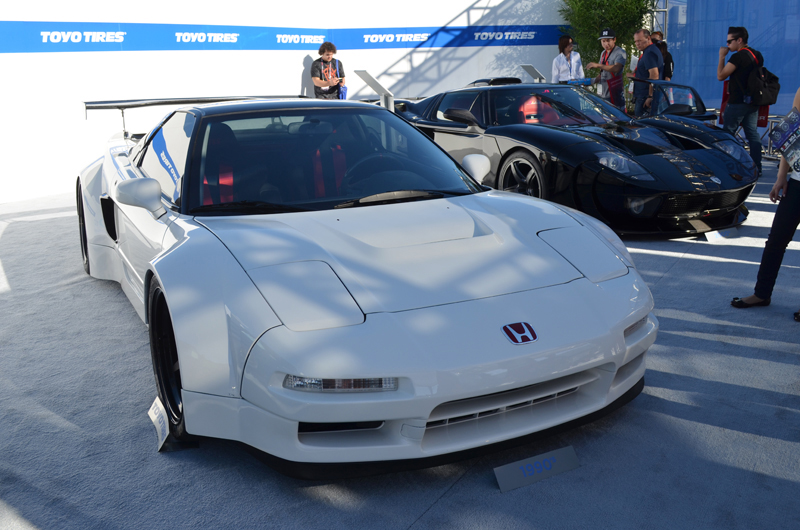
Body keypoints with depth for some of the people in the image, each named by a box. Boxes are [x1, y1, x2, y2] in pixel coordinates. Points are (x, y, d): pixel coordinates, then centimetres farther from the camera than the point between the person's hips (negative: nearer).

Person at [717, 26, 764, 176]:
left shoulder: (738, 57, -16)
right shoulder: (757, 55, 12)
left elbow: (720, 76, -13)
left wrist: (722, 57, -6)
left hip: (737, 102, -8)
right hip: (753, 101, 8)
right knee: (753, 134, 8)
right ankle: (756, 168, 8)